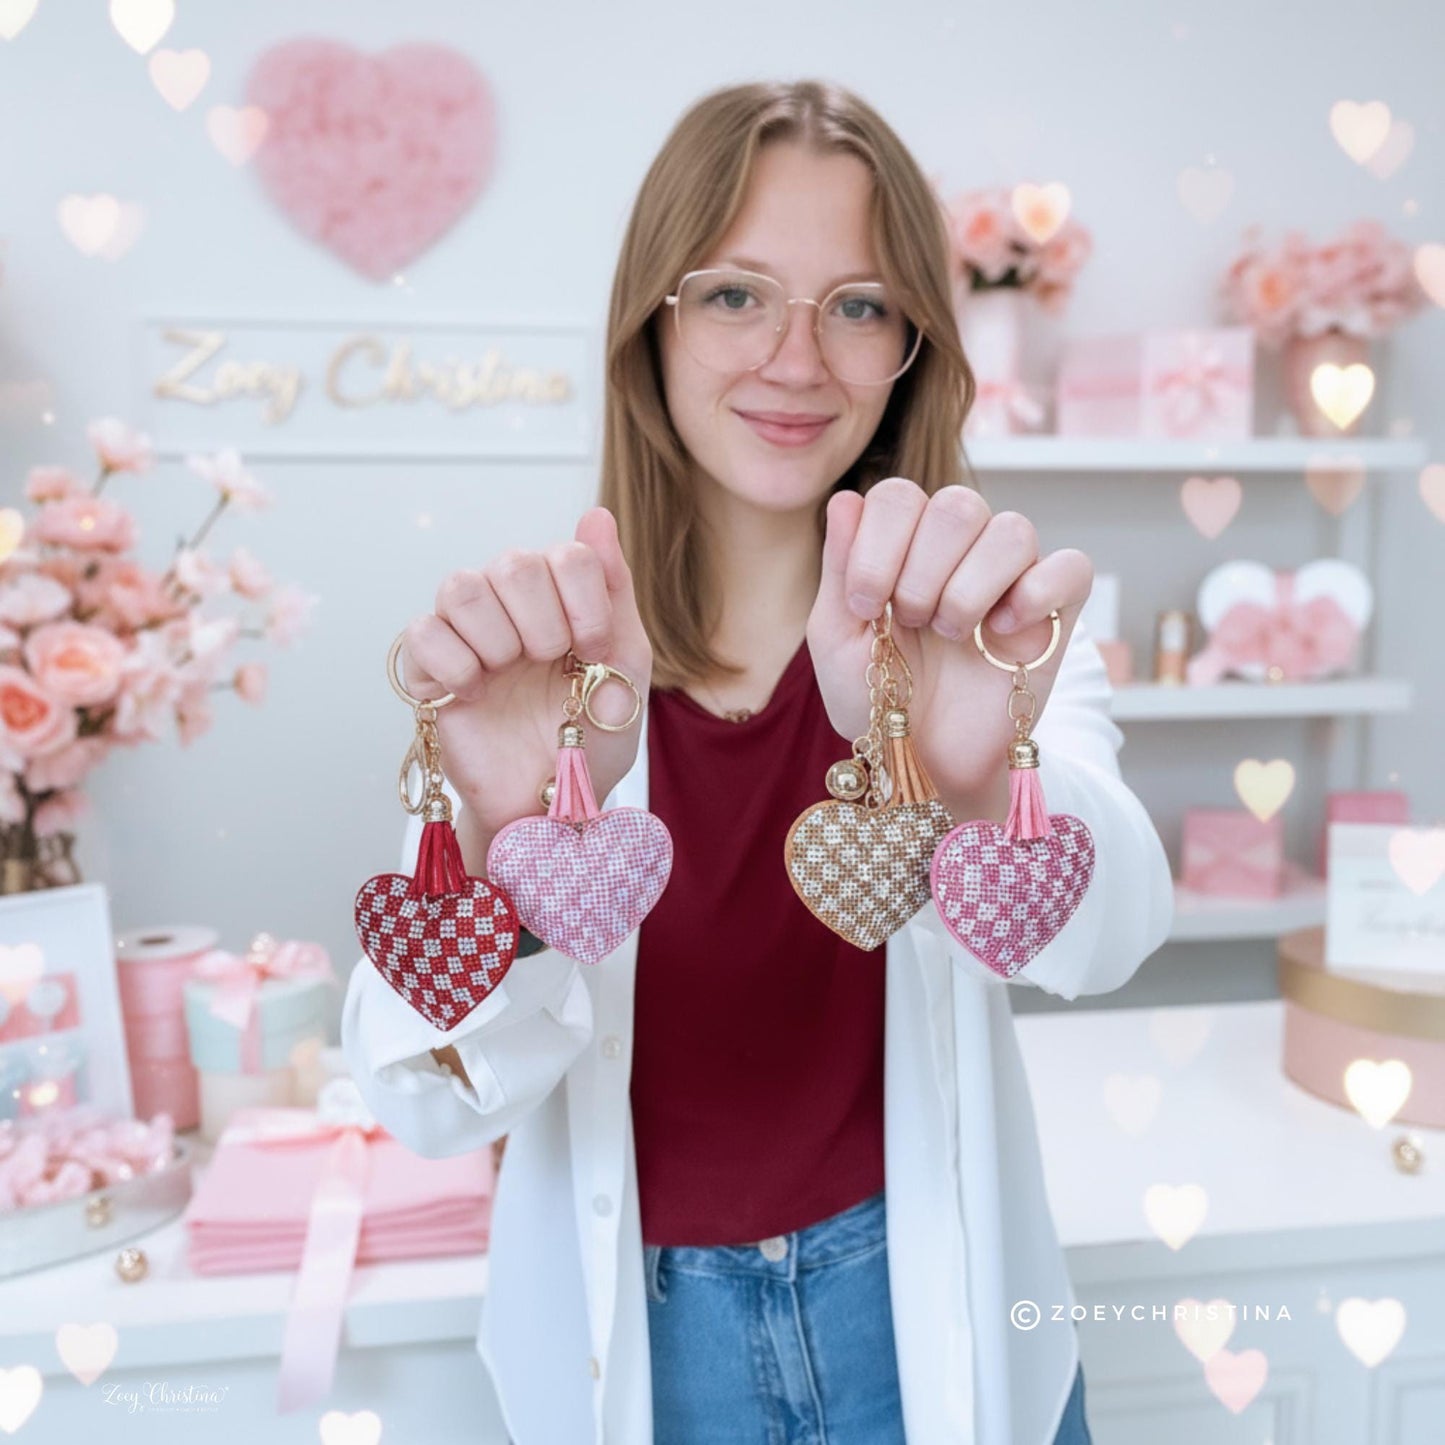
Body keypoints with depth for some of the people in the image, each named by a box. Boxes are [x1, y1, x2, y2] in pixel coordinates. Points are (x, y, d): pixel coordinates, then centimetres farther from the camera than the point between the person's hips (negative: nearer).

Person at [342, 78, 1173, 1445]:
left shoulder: (987, 633, -11)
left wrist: (975, 788, -49)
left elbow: (1104, 933, -28)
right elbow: (431, 1105, -21)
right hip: (635, 1327, 0)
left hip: (928, 1313, 1)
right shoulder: (537, 653, -13)